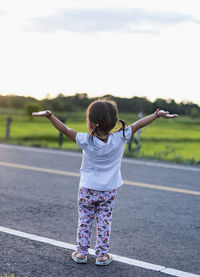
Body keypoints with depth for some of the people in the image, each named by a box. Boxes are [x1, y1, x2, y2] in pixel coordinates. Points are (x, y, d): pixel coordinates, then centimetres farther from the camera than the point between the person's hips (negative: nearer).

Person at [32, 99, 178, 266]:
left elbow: (66, 130, -17)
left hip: (87, 189, -1)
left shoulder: (86, 141, -18)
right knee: (104, 222, 11)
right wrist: (158, 114, -2)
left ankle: (81, 253, 18)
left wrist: (50, 116, -14)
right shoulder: (120, 138, -15)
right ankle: (102, 255, 16)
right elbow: (137, 125, -8)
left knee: (84, 221, 12)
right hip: (109, 191, 1)